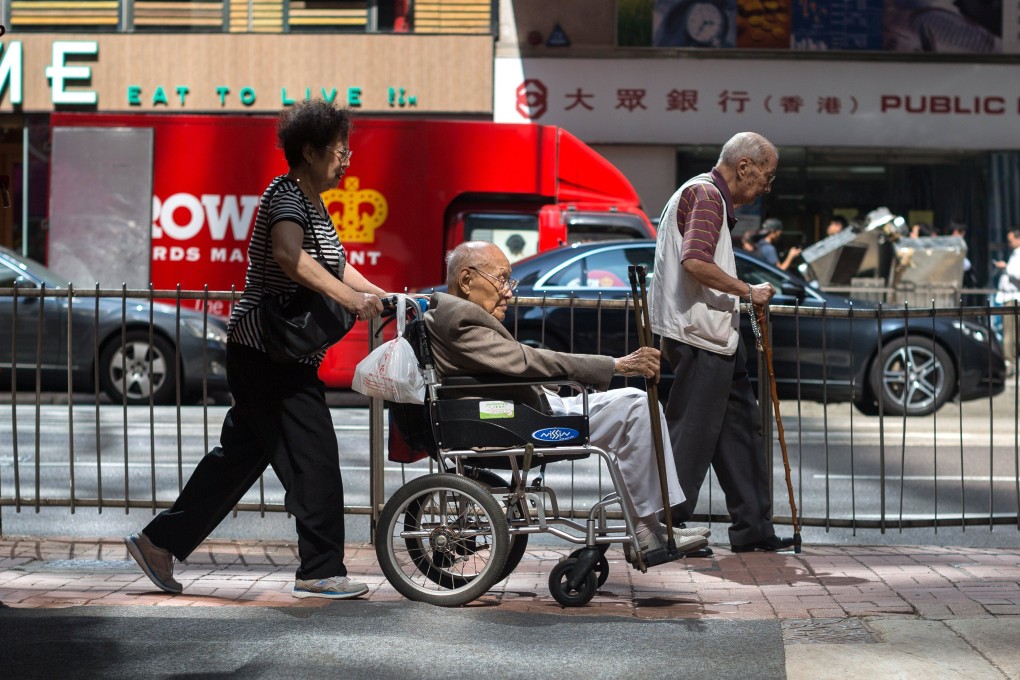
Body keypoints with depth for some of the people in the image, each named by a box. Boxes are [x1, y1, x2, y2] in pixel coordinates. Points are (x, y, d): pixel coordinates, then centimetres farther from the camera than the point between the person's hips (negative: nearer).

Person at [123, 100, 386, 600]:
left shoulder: (312, 203, 18)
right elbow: (289, 255, -33)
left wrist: (381, 296, 13)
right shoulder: (287, 195, -14)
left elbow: (335, 266, 24)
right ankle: (320, 572, 3)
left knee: (241, 453, 13)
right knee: (313, 457, -5)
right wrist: (350, 298, -34)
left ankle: (160, 541, 18)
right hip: (272, 352, -10)